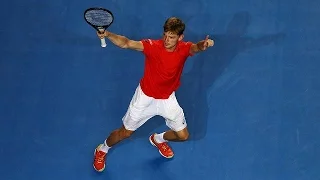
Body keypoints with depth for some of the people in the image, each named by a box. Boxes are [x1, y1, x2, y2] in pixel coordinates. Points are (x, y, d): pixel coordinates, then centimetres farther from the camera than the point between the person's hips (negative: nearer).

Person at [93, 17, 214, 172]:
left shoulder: (184, 48, -19)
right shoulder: (152, 46, -26)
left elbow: (196, 48, -41)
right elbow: (126, 43, -38)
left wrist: (204, 44, -66)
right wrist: (108, 34, -57)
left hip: (167, 98, 3)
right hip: (145, 96, -3)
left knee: (183, 135, 8)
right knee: (125, 132, 7)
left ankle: (158, 139, 42)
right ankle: (102, 150, 39)